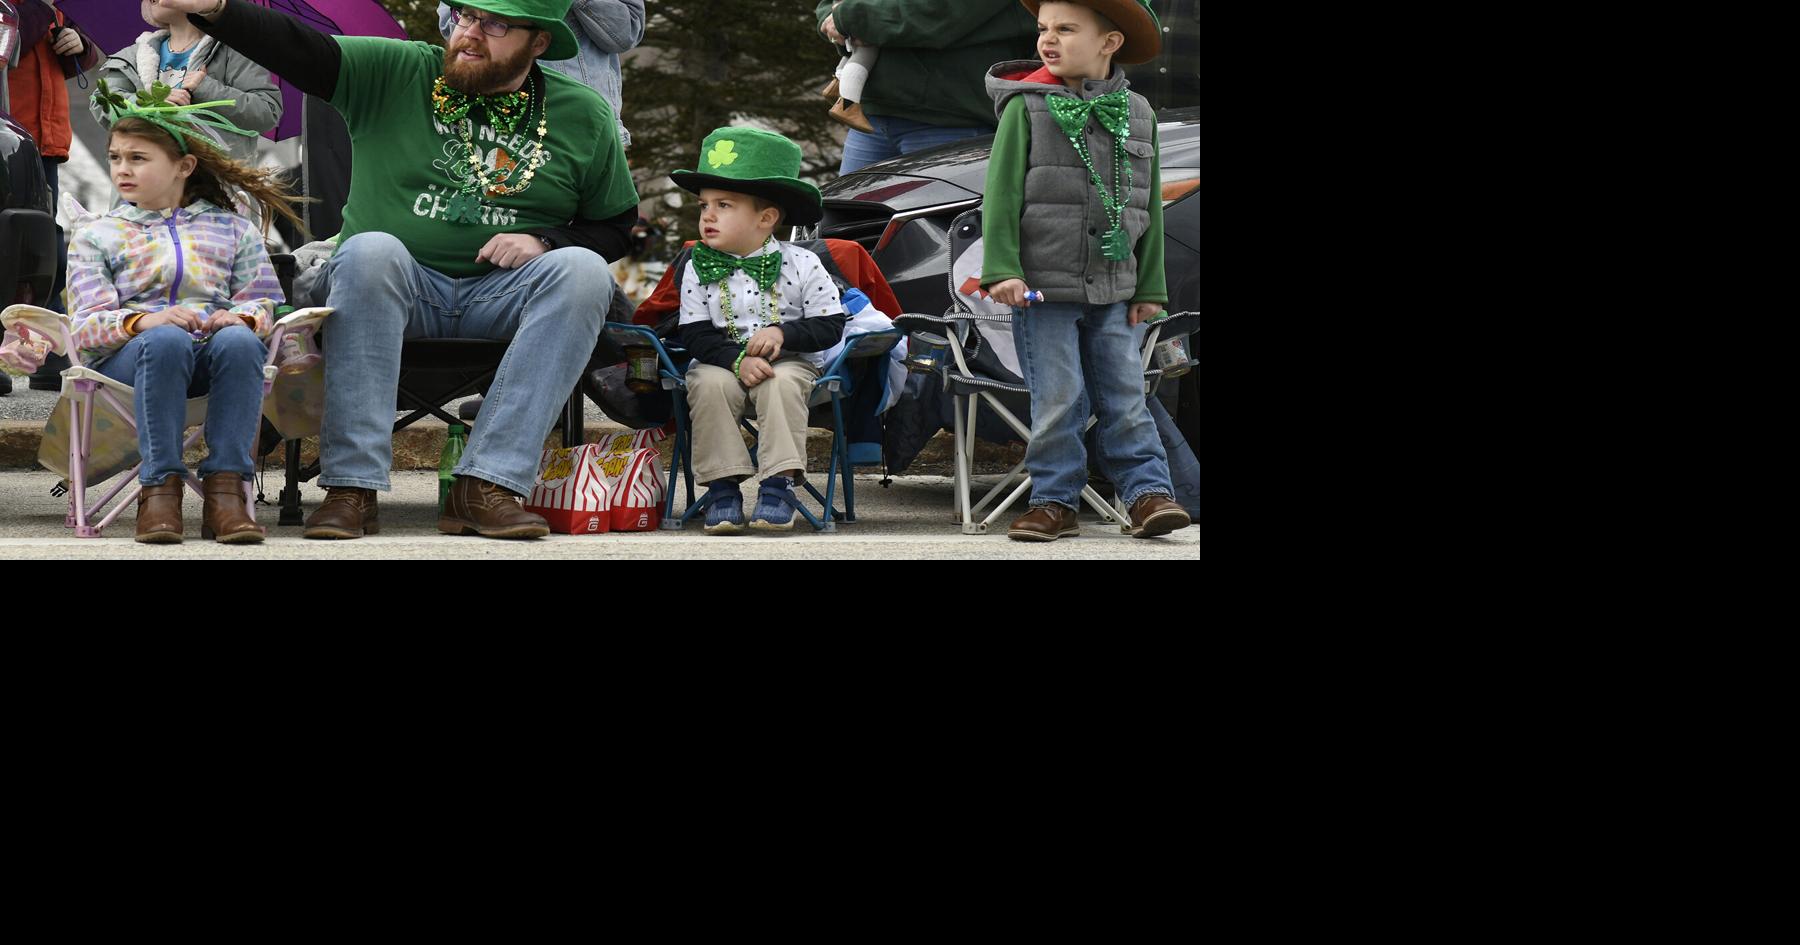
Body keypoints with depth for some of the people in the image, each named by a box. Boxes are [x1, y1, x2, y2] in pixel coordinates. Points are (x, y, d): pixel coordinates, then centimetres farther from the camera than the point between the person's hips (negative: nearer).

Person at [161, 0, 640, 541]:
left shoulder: (584, 117, 8)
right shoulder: (394, 74, 3)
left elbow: (614, 226, 15)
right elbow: (298, 49, -10)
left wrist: (544, 243, -6)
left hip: (499, 294, 1)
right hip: (390, 287, -1)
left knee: (582, 269, -29)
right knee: (370, 249, -35)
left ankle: (485, 486, -35)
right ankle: (352, 487, -36)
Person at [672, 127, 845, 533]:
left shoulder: (802, 266, -5)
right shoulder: (699, 269, 0)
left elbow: (830, 325, -4)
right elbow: (695, 335, -5)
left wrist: (783, 333, -20)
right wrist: (737, 360, -22)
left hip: (789, 361, -1)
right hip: (721, 362, 1)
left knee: (782, 384, -33)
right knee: (710, 385, -30)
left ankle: (779, 484, -28)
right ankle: (722, 486, -23)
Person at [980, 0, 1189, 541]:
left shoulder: (1136, 113, 7)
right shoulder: (1026, 108, -1)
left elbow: (1149, 206, 12)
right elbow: (1001, 193, -5)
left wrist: (1149, 287, 11)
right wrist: (1001, 269, -14)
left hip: (1111, 292, 3)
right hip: (1042, 290, -3)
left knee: (1124, 396, 1)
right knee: (1057, 401, -4)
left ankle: (1148, 493, 3)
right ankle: (1056, 501, 4)